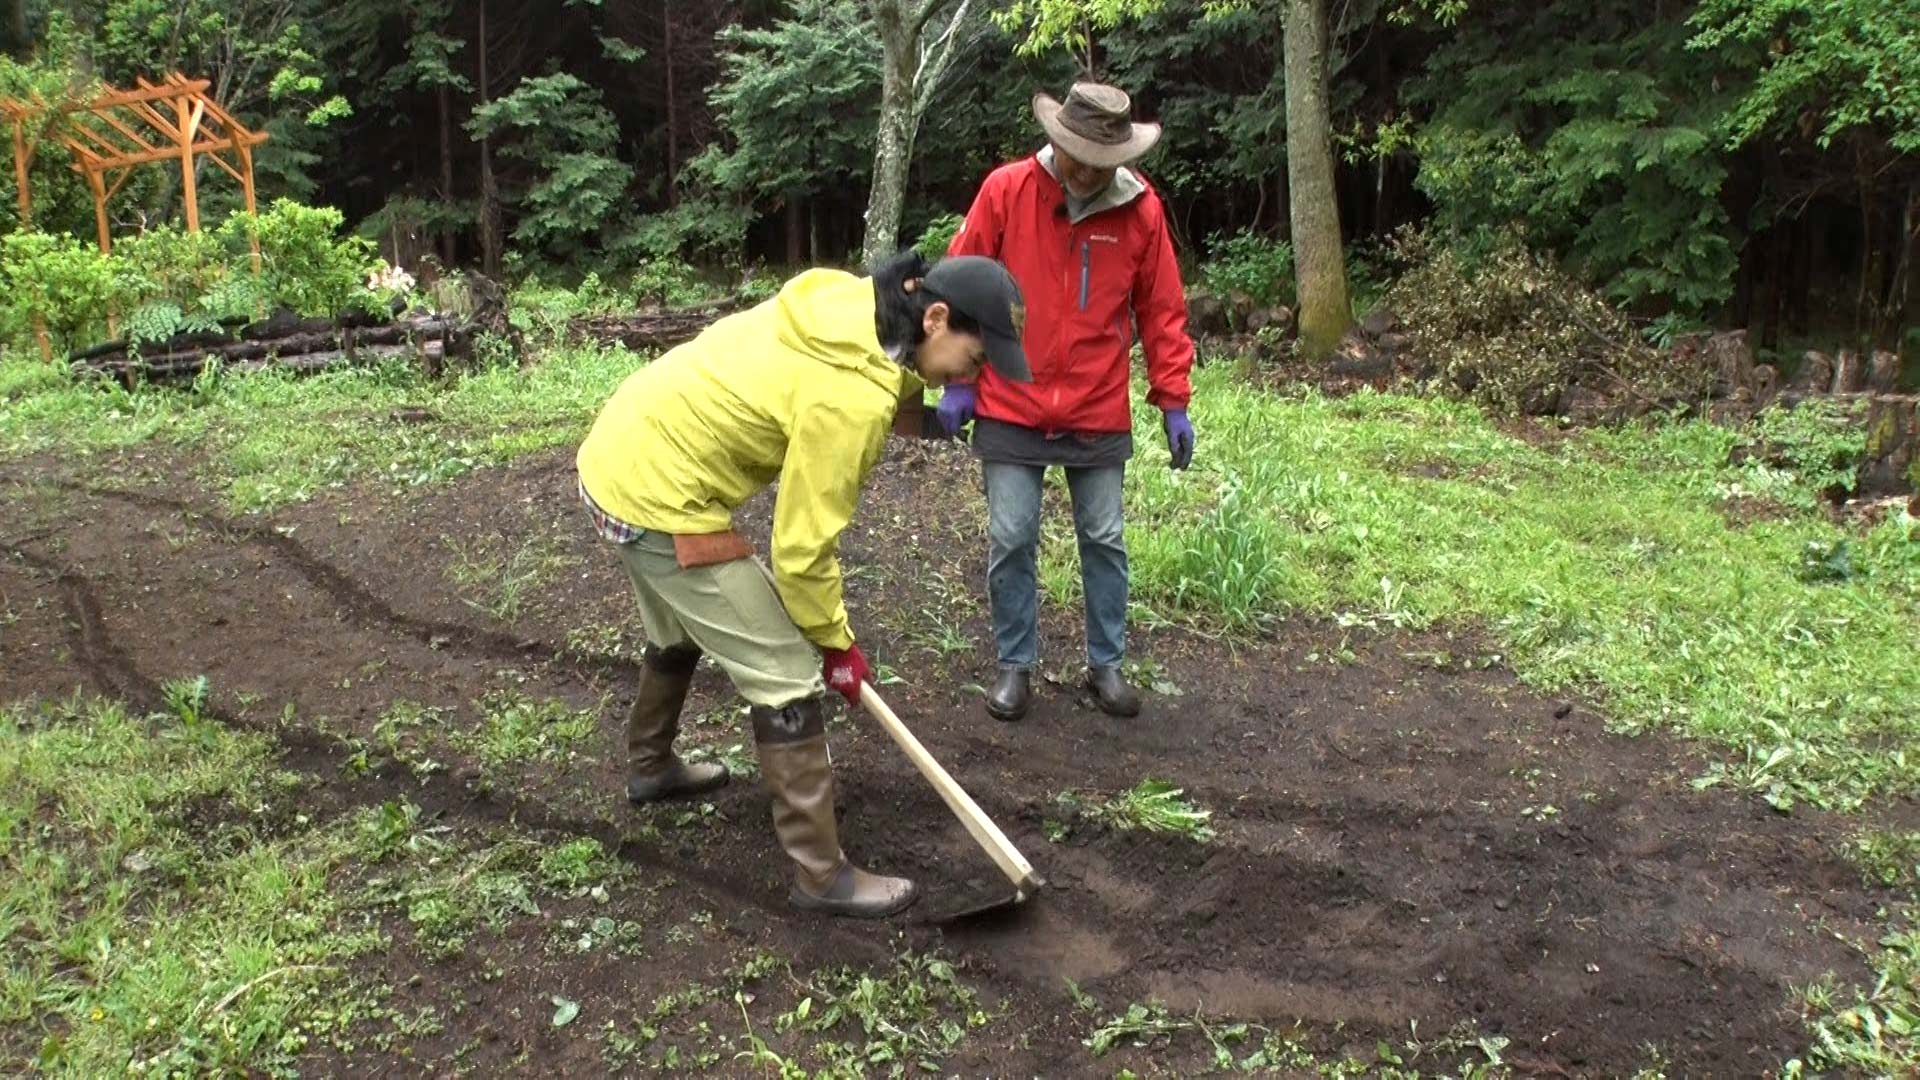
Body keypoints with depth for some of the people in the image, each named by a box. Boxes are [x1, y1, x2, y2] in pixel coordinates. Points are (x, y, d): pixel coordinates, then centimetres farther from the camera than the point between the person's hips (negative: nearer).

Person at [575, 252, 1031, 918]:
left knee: (680, 633, 32)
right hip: (659, 499, -10)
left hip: (620, 451, 10)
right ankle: (821, 876, 4)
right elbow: (804, 545, -18)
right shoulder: (853, 398, -26)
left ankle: (650, 766, 56)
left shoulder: (848, 307, -1)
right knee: (786, 676, -4)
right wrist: (836, 643, -3)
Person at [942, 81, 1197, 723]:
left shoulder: (1142, 209, -4)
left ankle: (1106, 664, 26)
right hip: (1010, 411, -1)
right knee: (1011, 541, 4)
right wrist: (957, 383, -3)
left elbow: (1162, 311, 3)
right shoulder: (1005, 191, -7)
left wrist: (1172, 401, 2)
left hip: (1100, 416, 1)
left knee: (1104, 541, 10)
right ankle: (1015, 665, 20)